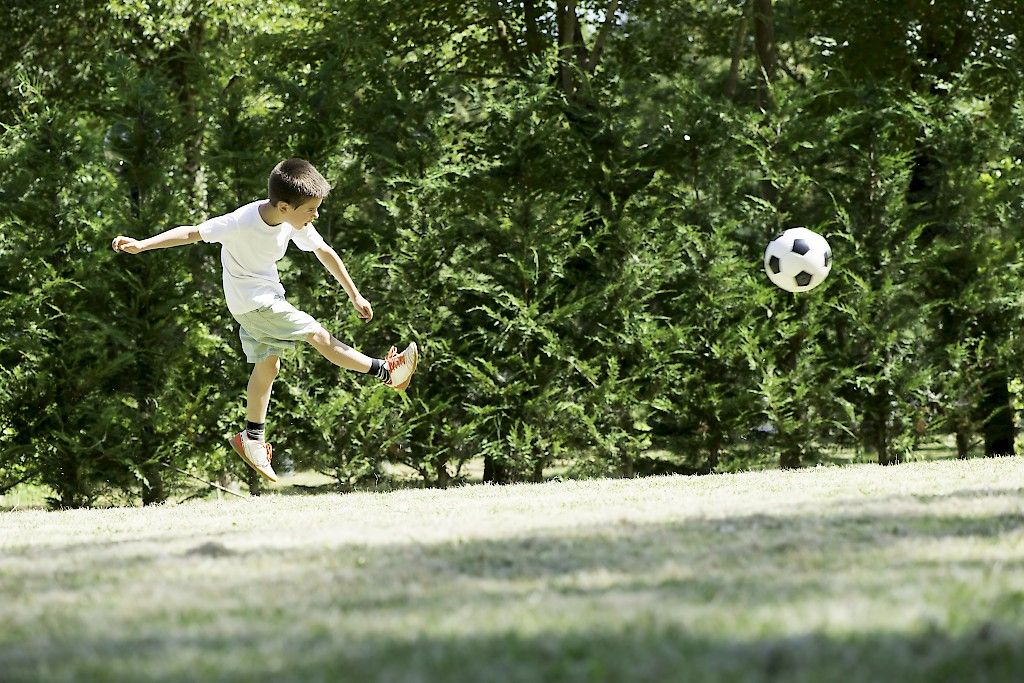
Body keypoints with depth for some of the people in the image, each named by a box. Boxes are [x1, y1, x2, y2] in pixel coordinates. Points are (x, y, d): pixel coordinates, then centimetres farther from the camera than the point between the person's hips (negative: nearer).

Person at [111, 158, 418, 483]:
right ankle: (386, 372, -2)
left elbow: (325, 252, 0)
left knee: (267, 365, 14)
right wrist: (142, 245, -30)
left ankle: (252, 438, 26)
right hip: (251, 301, -7)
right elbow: (192, 233, -25)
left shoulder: (296, 222, -14)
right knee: (318, 335, -10)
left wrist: (355, 296, 7)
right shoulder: (242, 223, -32)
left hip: (267, 295, 7)